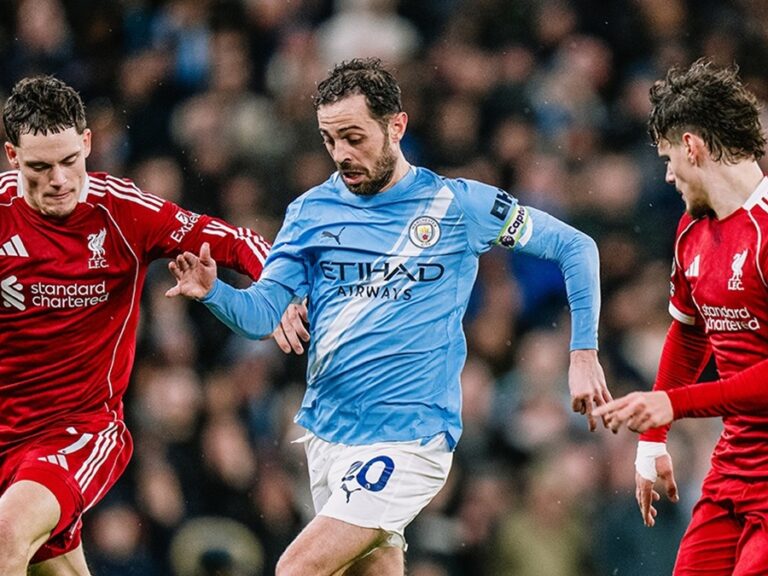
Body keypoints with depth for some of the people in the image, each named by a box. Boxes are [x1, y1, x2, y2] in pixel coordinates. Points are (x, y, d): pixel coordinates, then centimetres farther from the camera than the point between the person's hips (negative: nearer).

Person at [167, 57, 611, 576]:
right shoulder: (312, 211, 7)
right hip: (328, 431, 5)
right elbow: (262, 314, 1)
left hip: (407, 439, -5)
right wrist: (212, 292, -20)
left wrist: (584, 353, -4)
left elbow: (576, 247, 4)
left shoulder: (457, 205, -3)